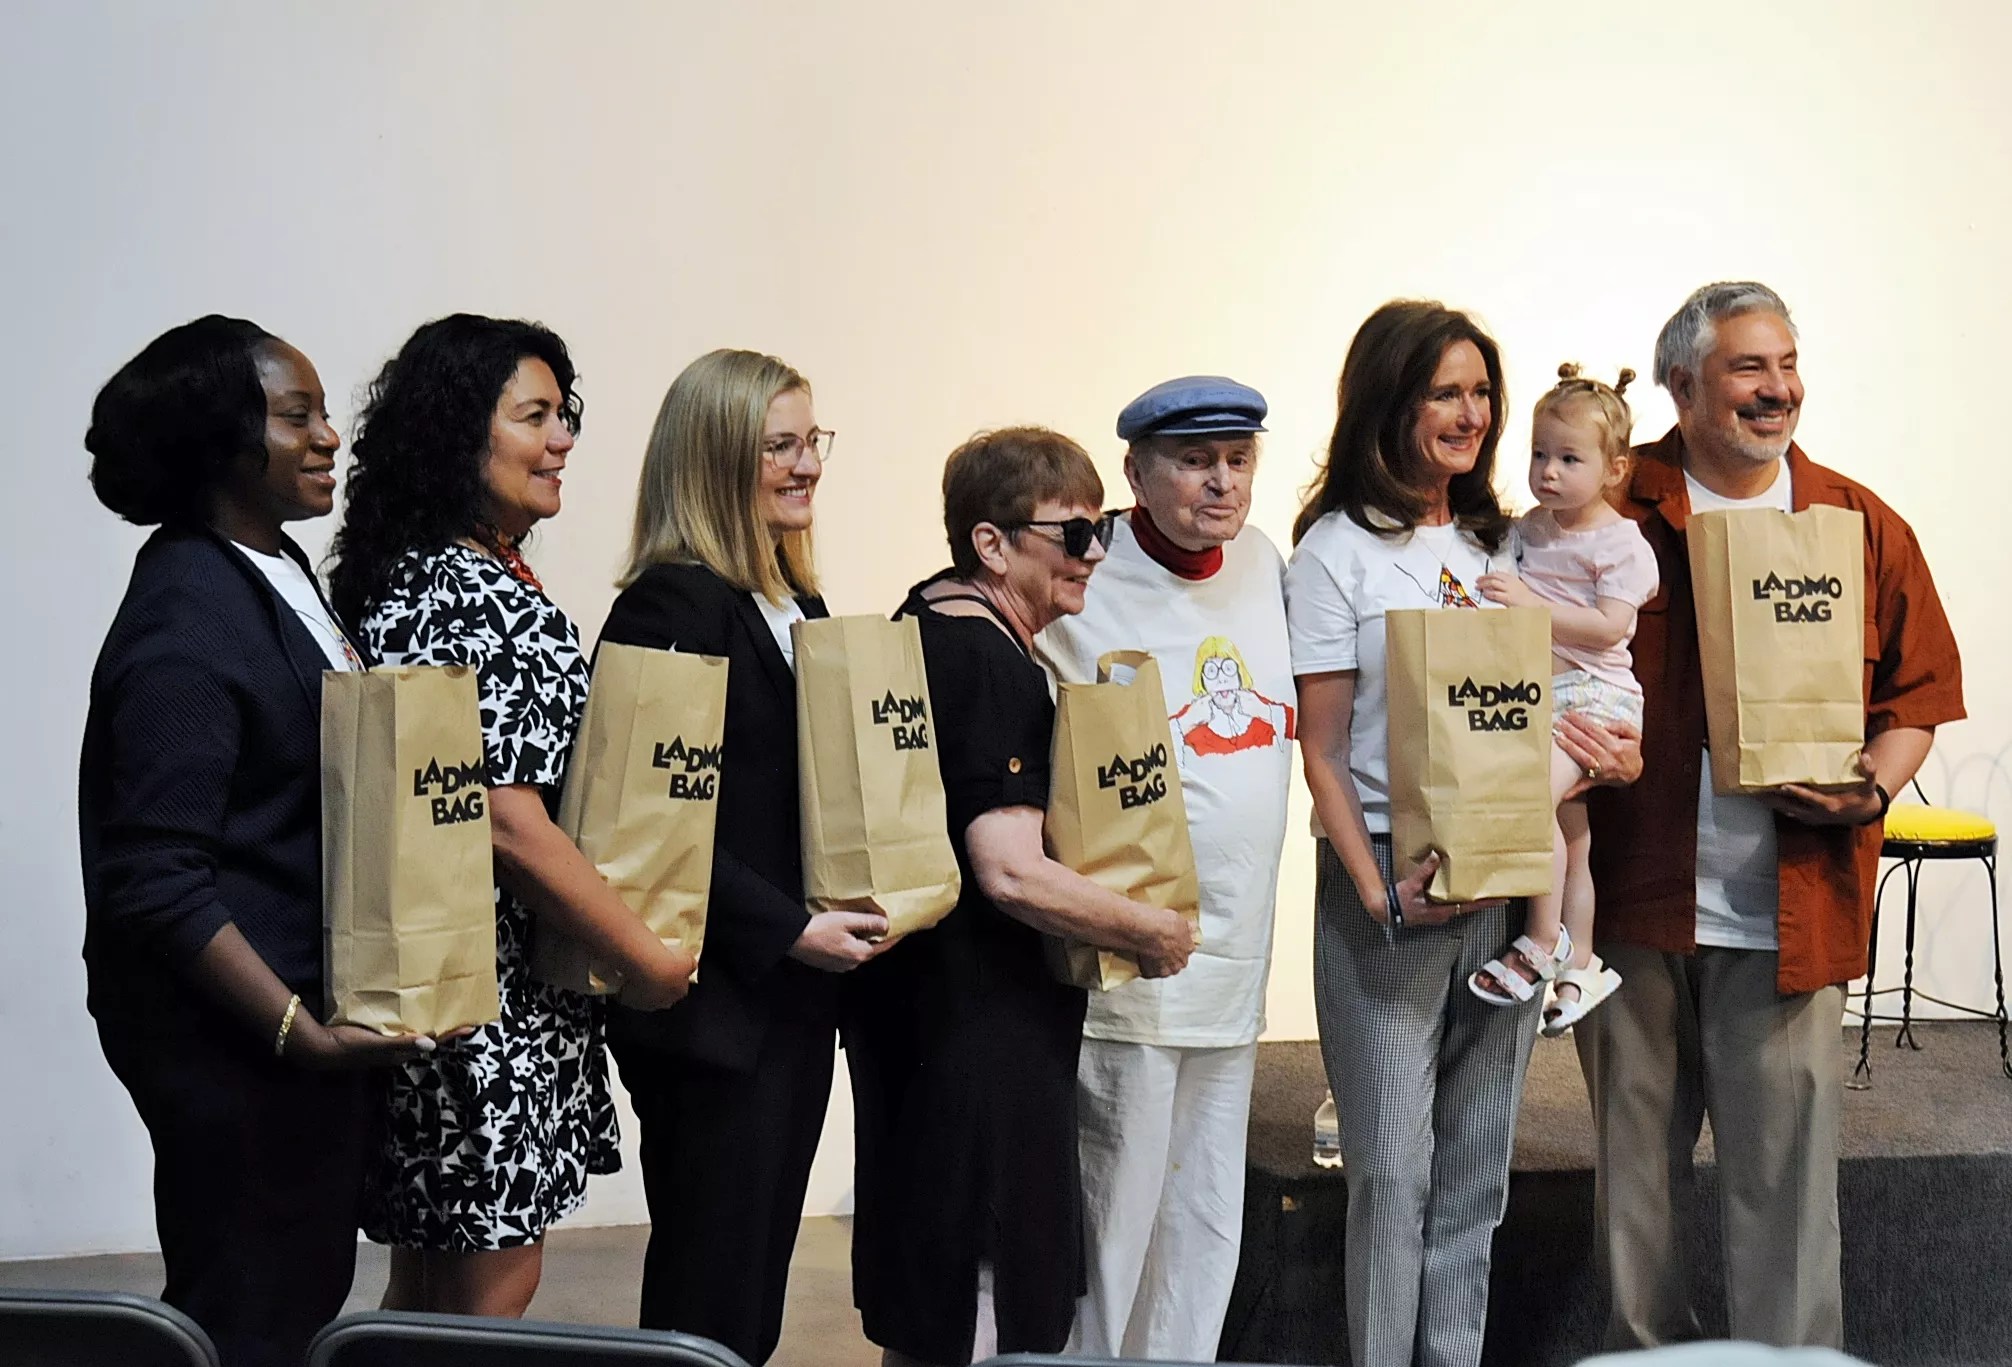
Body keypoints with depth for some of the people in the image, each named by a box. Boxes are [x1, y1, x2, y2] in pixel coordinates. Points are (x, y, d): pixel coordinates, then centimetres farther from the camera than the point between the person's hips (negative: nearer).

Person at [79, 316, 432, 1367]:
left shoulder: (277, 571, 11)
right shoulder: (184, 622, -19)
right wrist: (302, 1034, -23)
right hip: (230, 1042, -9)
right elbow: (154, 886, -23)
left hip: (319, 1010, 9)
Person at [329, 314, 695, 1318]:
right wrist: (648, 958, -13)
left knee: (432, 1279, 17)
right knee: (490, 1286, 0)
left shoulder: (464, 577, 13)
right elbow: (509, 824, -23)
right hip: (487, 996, -10)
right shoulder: (462, 595, -18)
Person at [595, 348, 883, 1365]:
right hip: (713, 999, -8)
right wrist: (788, 930, -20)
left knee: (762, 1271, 15)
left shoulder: (797, 604, 14)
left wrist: (859, 906, 7)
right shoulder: (669, 606, -14)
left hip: (798, 991, 9)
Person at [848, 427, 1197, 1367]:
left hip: (913, 998, 10)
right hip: (981, 1020, -10)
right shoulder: (993, 667, -21)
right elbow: (1013, 874, -28)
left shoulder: (926, 618, 9)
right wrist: (1154, 932, -15)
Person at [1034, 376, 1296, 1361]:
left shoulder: (1264, 564, 8)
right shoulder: (1084, 589, -12)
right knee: (1111, 1223, 2)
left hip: (1234, 969, 7)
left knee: (1208, 1231, 16)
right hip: (1125, 970, -7)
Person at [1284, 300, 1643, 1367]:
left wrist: (1608, 751, -5)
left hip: (1505, 875, 5)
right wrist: (1378, 892, -17)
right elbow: (1321, 750, -8)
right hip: (1391, 887, -5)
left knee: (1477, 1168, 12)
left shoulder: (1499, 544, 12)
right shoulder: (1338, 549, -5)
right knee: (1393, 1169, 0)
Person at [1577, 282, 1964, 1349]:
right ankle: (1645, 1347, 32)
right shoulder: (1610, 510, 0)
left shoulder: (1864, 528, 4)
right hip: (1630, 899, 0)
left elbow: (1917, 695, 10)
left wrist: (1870, 793, -8)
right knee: (1634, 1156, 14)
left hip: (1791, 911, 0)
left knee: (1786, 1169, 4)